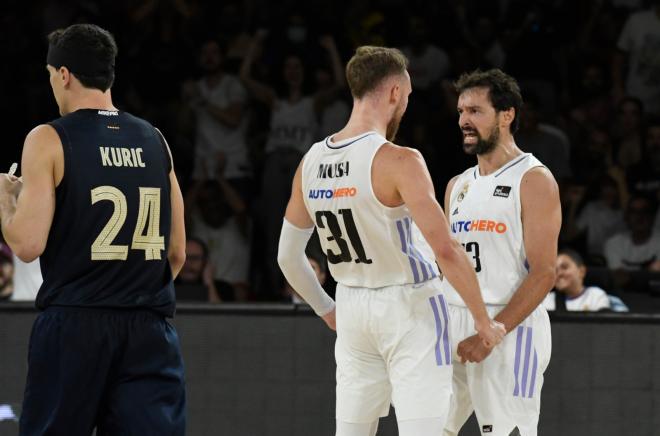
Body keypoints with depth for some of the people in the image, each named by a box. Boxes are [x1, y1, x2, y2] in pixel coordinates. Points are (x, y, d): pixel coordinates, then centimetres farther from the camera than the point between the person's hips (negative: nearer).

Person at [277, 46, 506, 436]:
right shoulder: (398, 161, -18)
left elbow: (288, 257, 10)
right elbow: (446, 251, -22)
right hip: (410, 307, -6)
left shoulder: (311, 163, 2)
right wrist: (484, 321, -12)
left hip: (352, 306, 6)